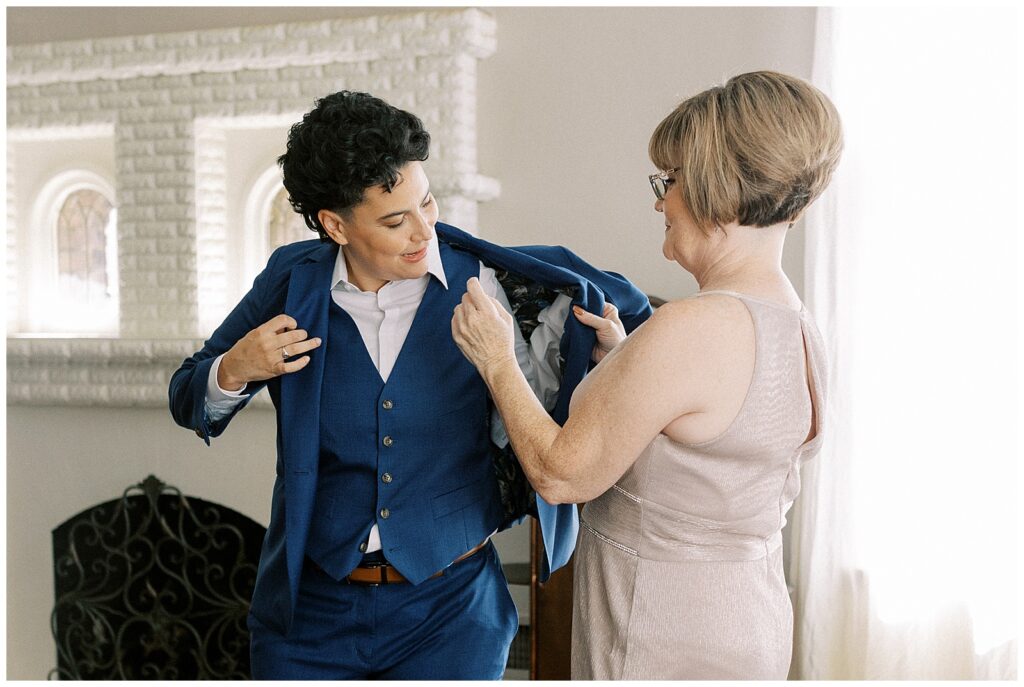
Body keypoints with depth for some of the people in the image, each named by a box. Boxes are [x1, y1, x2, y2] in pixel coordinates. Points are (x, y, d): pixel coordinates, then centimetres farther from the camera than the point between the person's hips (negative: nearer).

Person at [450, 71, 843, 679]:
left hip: (663, 648, -9)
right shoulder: (801, 328, 2)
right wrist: (624, 356, 10)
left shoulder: (689, 331, -26)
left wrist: (497, 361, -6)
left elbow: (562, 475, -18)